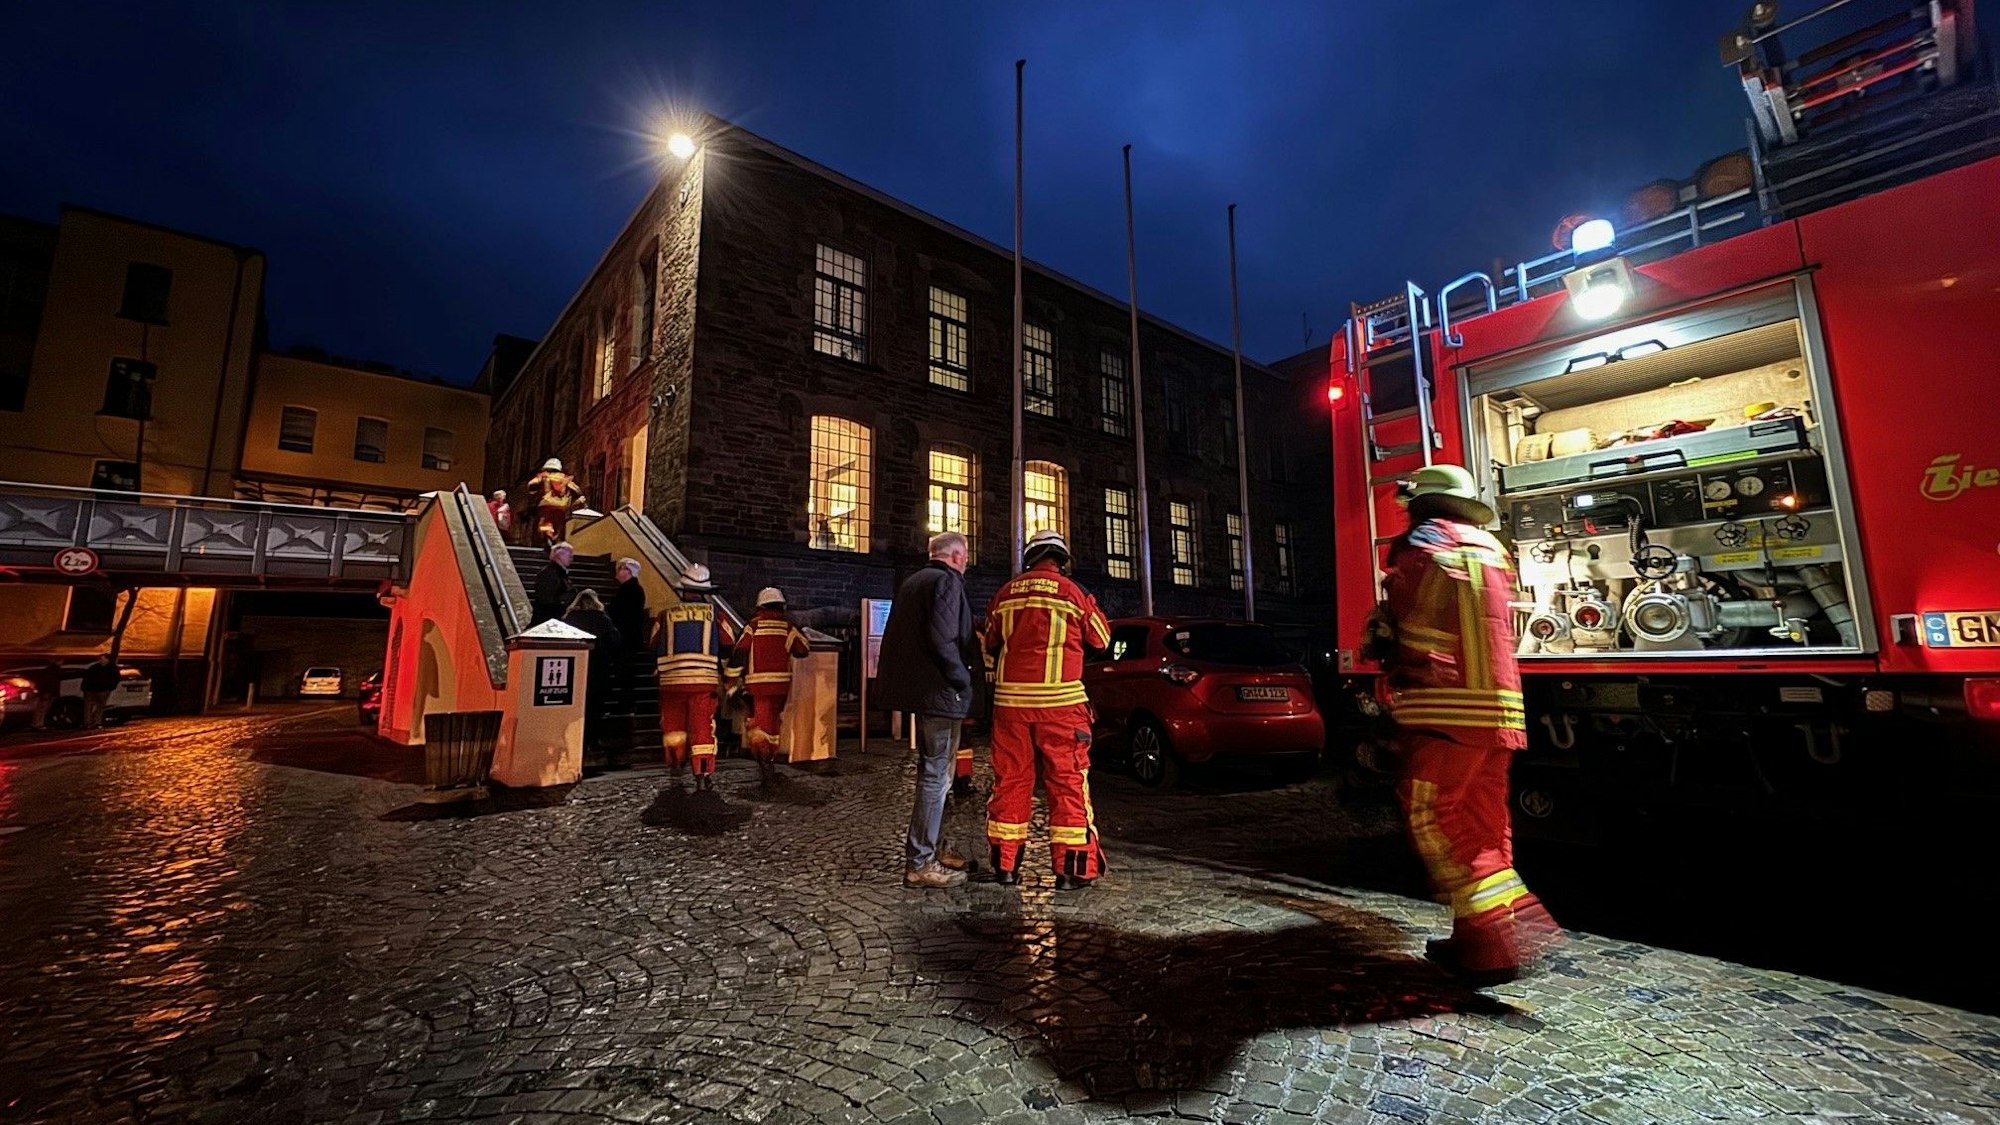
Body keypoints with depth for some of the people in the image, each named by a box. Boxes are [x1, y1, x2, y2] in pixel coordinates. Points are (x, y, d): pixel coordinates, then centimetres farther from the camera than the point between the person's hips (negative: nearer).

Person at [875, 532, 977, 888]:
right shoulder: (948, 581, -11)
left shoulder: (911, 582, 17)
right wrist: (963, 679, -14)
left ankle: (934, 848, 30)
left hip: (916, 689, 10)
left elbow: (896, 636, 19)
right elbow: (942, 639, -23)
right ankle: (920, 863, 2)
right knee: (936, 774, -3)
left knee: (931, 770, 19)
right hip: (940, 692, -10)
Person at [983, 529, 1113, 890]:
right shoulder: (1072, 592, -4)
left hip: (1011, 698, 3)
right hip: (1059, 701, -3)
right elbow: (1101, 639, 8)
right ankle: (1071, 868, 8)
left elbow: (991, 643, 16)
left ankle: (1005, 864, 19)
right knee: (1067, 781, 5)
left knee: (1010, 779, 12)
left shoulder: (1005, 594, 5)